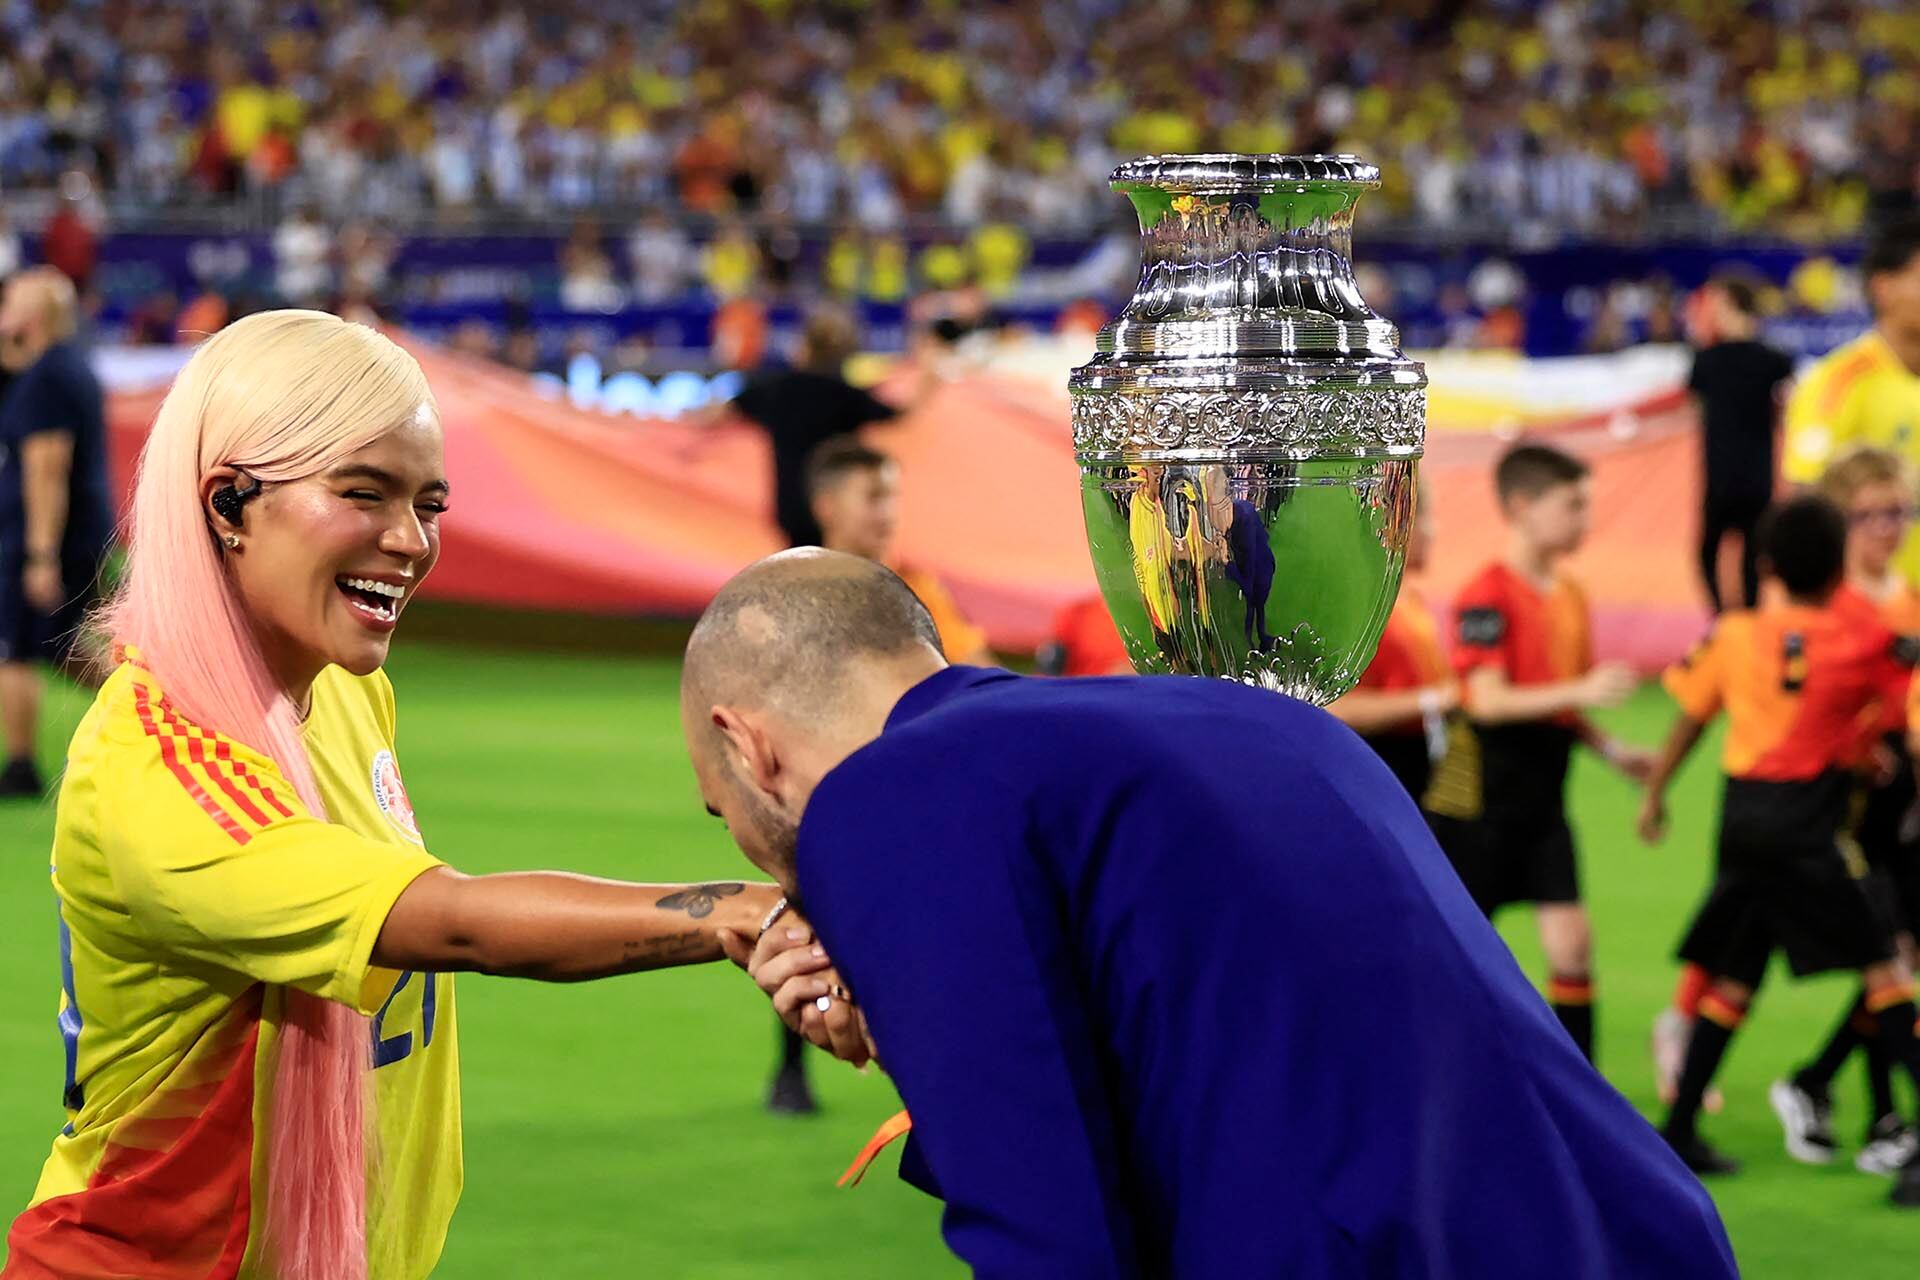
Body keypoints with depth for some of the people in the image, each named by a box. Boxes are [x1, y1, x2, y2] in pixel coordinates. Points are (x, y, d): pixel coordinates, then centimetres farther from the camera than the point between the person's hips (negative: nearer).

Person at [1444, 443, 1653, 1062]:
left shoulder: (1569, 596, 12)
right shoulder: (1488, 595, -14)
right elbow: (1486, 701, -23)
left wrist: (1609, 747, 8)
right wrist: (1581, 690, -30)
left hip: (1544, 800, 7)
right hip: (1486, 802, -7)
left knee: (1571, 942, -1)